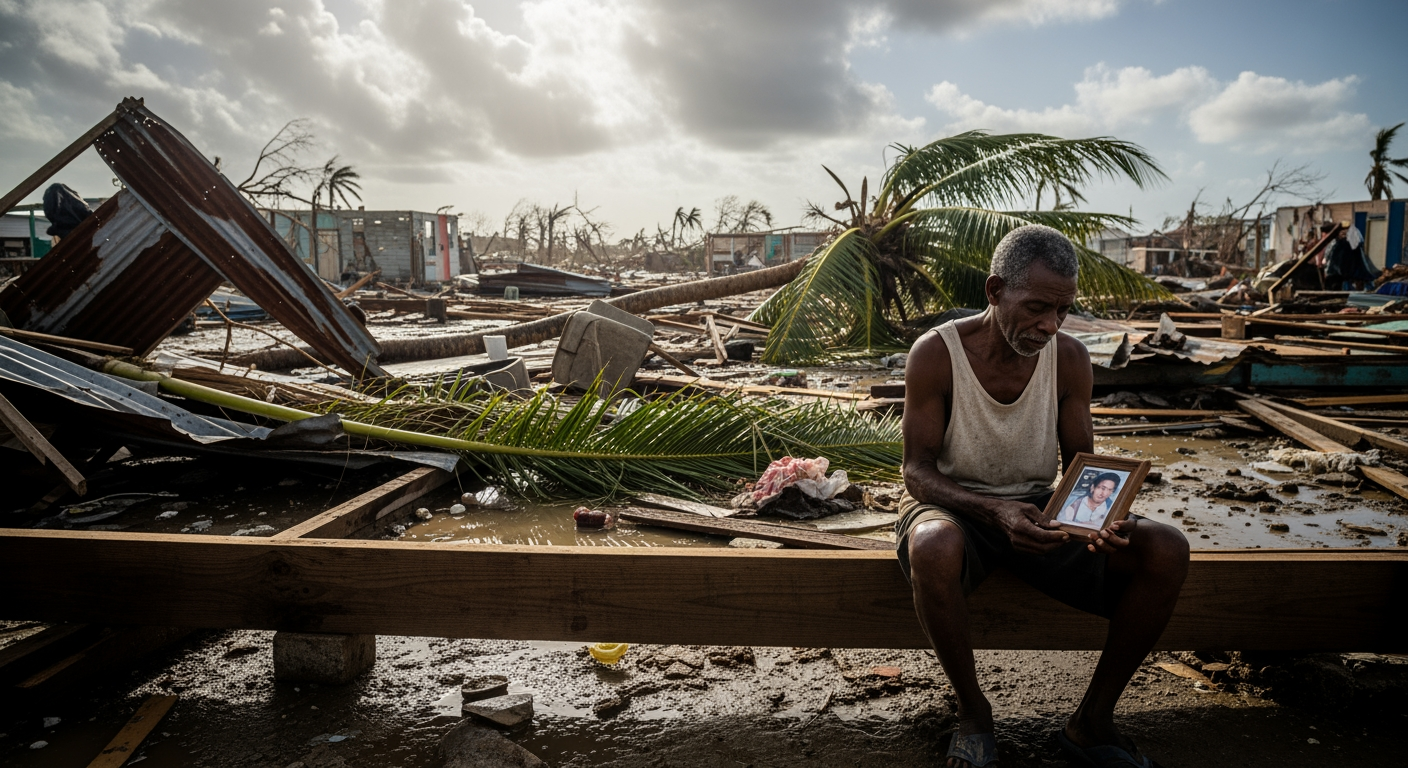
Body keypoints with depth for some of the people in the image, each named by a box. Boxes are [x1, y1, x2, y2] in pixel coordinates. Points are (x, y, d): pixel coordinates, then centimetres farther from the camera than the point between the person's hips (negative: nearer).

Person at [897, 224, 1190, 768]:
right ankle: (973, 709, -11)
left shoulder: (1069, 358, -4)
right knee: (934, 548, -41)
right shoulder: (936, 353, -16)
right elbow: (917, 469, -15)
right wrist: (996, 513, -32)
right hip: (953, 504, -4)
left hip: (1037, 509, 4)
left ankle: (1092, 720, -1)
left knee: (1166, 550, -18)